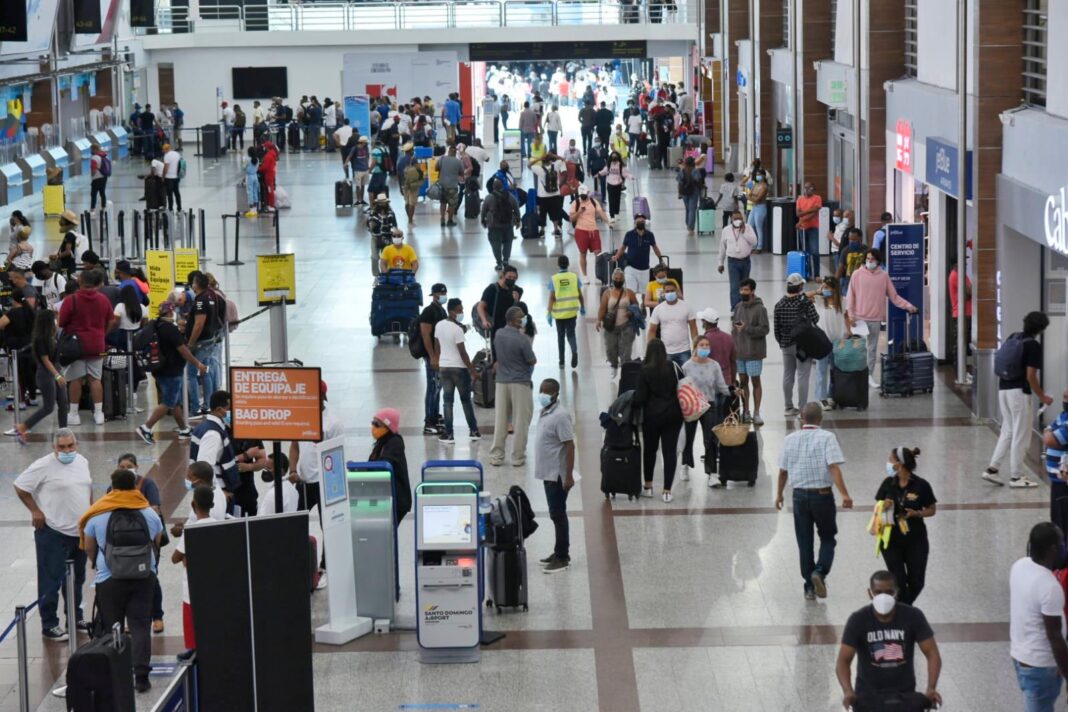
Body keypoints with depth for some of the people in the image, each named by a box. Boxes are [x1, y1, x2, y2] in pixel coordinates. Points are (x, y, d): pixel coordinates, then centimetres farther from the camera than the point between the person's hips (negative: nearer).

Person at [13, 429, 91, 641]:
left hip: (80, 531, 7)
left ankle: (76, 618, 31)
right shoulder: (44, 466, -15)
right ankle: (49, 625, 5)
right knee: (51, 581, -2)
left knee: (76, 579, 18)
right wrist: (35, 511, -11)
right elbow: (20, 487, -10)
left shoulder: (82, 462, 7)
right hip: (53, 533, -7)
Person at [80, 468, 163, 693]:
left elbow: (89, 550, 3)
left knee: (111, 629, 9)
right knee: (140, 626, 5)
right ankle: (141, 676, -1)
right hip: (144, 578, 2)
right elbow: (157, 546, 12)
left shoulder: (97, 516, -6)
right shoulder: (150, 514, 0)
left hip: (110, 580, -2)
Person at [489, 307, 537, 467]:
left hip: (501, 382, 5)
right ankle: (518, 457, 9)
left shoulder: (499, 335, 0)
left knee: (500, 421, 11)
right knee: (520, 422, 5)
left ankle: (496, 456, 13)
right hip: (520, 384, -5)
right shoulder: (522, 339, -18)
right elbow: (532, 361, -10)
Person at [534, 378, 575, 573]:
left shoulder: (560, 416, -18)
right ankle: (559, 552, 24)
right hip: (548, 473, 9)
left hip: (558, 474, -9)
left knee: (558, 514, -4)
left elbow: (570, 446, -20)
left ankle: (562, 557, 2)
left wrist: (569, 476, -22)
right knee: (555, 514, 15)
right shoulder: (545, 413, 10)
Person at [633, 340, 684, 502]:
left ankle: (648, 487, 26)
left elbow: (640, 397, -12)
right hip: (673, 415, 1)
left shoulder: (645, 371, -11)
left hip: (651, 415, -1)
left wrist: (634, 402, 6)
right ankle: (667, 491, -1)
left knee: (650, 449, 17)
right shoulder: (673, 367, -5)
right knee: (670, 451, 3)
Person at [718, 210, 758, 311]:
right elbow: (722, 247, 8)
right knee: (734, 287, -11)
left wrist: (743, 232, -18)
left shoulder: (748, 227, -2)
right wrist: (721, 263, 12)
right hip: (733, 261, -2)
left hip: (746, 261, 2)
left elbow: (754, 242, -12)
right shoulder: (726, 231, -1)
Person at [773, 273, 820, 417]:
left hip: (786, 345, 4)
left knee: (787, 375, 13)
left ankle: (789, 407, 19)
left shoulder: (779, 304, 0)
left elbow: (776, 327, 2)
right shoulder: (805, 302, -14)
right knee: (802, 376, -1)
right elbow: (815, 319, -11)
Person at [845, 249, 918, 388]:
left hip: (875, 319, 2)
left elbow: (894, 296, 3)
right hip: (859, 318, -2)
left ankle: (870, 375, 17)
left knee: (873, 348, 9)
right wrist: (850, 314, -8)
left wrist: (908, 306, -6)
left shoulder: (884, 276, 1)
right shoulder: (857, 275, -2)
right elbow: (851, 296, -1)